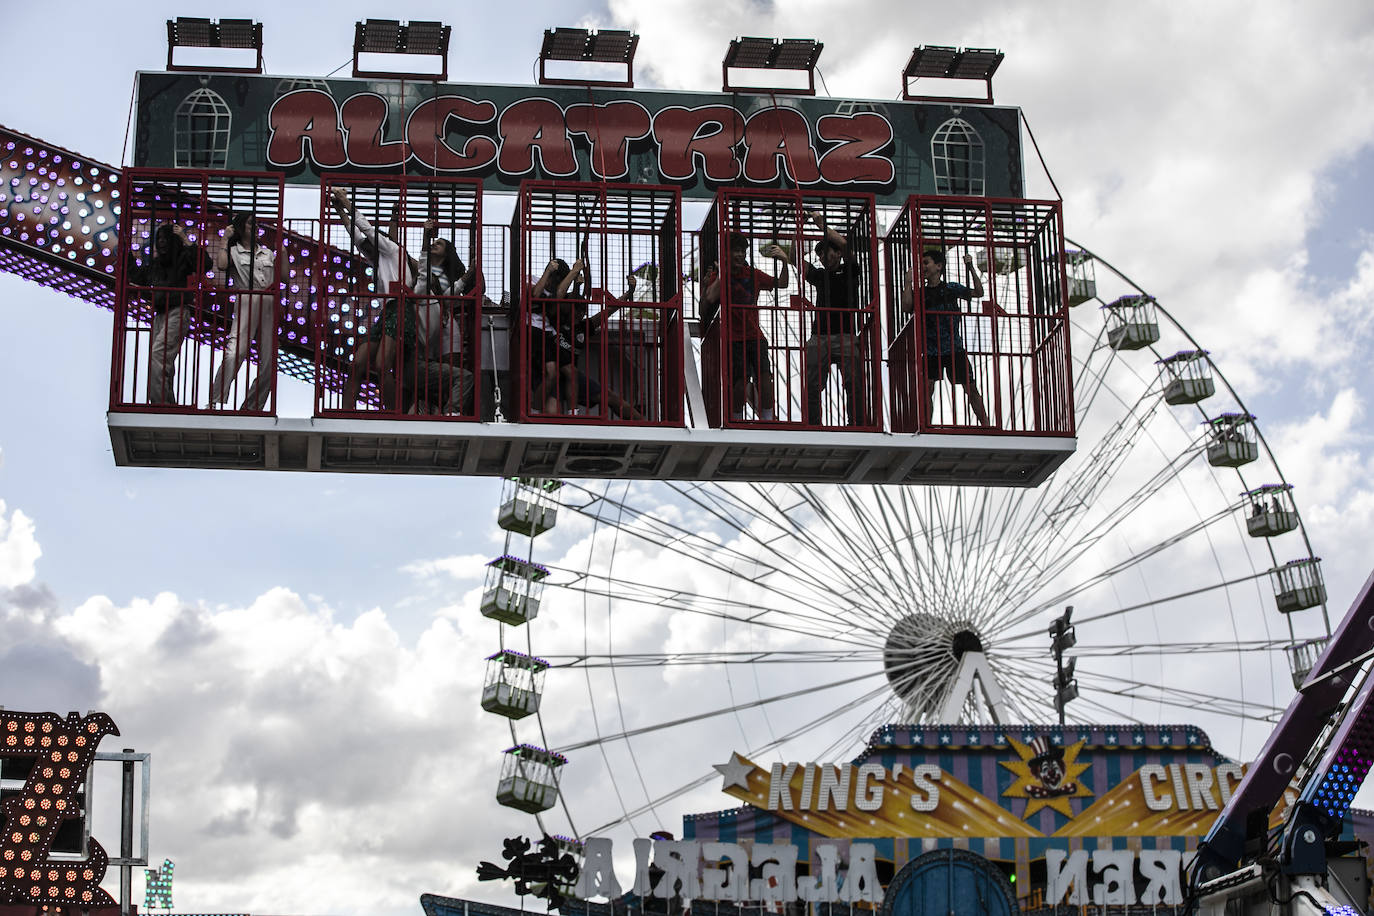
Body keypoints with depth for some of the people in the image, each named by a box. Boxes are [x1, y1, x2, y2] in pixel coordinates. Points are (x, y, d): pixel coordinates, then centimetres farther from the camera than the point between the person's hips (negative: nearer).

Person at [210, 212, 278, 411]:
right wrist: (226, 240, -1)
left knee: (269, 361, -1)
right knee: (234, 353, -25)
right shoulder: (233, 251, 9)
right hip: (245, 303, -5)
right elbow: (221, 264, -12)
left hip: (268, 306, 5)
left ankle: (252, 407, 7)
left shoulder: (268, 253, 23)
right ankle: (216, 401, -27)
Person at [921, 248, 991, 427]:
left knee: (971, 389, -3)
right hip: (931, 350, 1)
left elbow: (978, 293, 3)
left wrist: (971, 268, -5)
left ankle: (986, 425, 1)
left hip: (954, 348, -1)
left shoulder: (951, 288, 6)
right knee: (927, 389, -10)